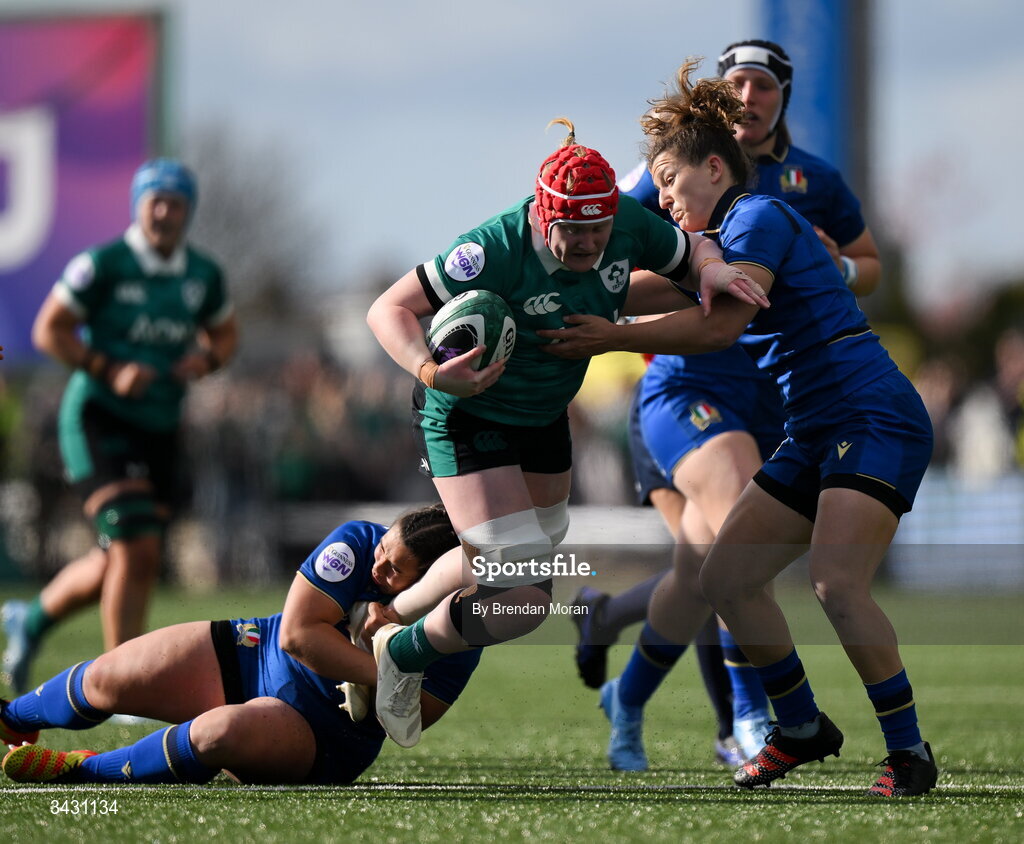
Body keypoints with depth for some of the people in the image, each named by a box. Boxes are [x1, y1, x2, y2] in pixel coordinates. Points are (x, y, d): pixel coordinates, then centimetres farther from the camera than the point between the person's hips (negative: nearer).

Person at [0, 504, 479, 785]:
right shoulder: (357, 544, -18)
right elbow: (296, 633, -22)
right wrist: (378, 674, -29)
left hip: (323, 740, -3)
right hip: (255, 656, 3)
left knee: (220, 732, -35)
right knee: (104, 682, -1)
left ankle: (81, 771, -13)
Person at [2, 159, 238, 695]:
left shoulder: (203, 276, 4)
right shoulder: (103, 265, -12)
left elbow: (226, 335, 19)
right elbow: (48, 330, -8)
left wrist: (206, 359, -4)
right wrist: (110, 372, -20)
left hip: (159, 430, 6)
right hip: (99, 422, -6)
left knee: (119, 566, 11)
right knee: (137, 550, -19)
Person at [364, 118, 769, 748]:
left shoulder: (627, 224, -16)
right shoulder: (497, 249, -34)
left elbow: (693, 249, 4)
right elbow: (390, 309, -30)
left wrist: (711, 270, -20)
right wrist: (430, 371, -48)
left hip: (544, 415, 8)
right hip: (467, 419, -8)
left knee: (542, 545, 29)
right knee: (523, 599, -18)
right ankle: (403, 654, 11)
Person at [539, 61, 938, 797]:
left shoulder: (759, 216, -9)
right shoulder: (721, 240, 21)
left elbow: (720, 324, -22)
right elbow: (645, 287, 33)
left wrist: (615, 337, -18)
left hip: (876, 416, -10)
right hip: (817, 435, 10)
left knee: (836, 584, -25)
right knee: (725, 578, 4)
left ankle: (909, 751, -16)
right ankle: (802, 728, 17)